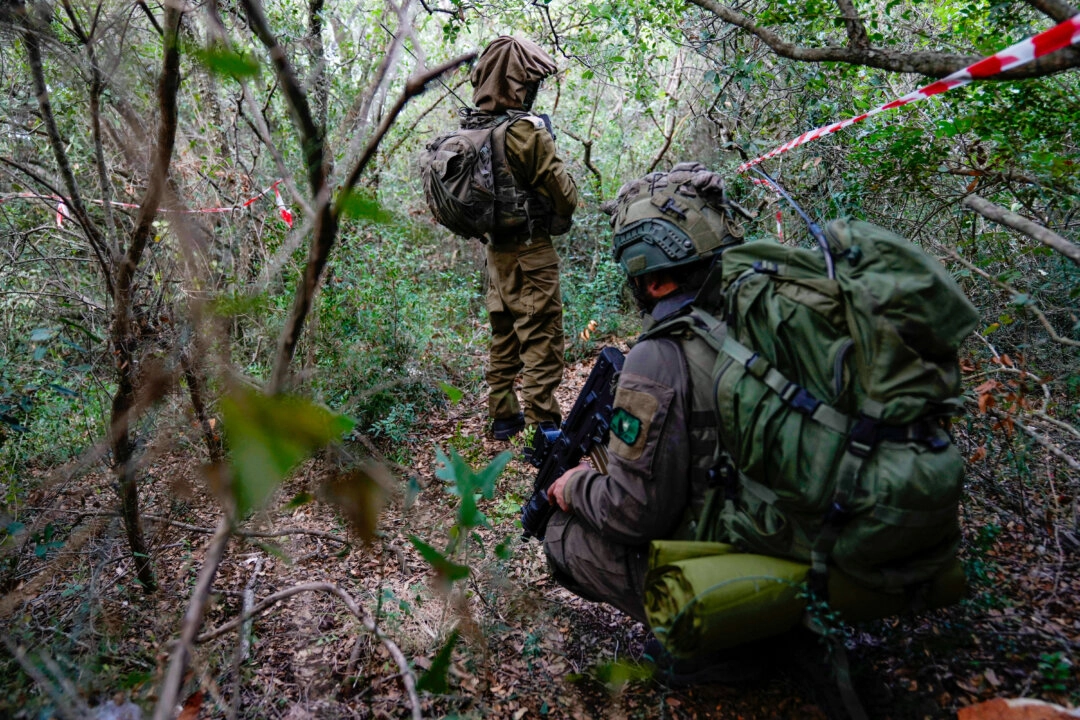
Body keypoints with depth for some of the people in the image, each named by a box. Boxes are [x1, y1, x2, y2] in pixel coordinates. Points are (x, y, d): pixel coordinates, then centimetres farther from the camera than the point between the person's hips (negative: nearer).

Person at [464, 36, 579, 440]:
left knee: (503, 337, 17)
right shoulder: (526, 131, -18)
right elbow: (564, 195, -12)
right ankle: (544, 425, 3)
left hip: (495, 250, 8)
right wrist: (559, 220, 8)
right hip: (531, 250, -7)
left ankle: (503, 418, 26)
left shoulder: (467, 130, 3)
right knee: (541, 341, -1)